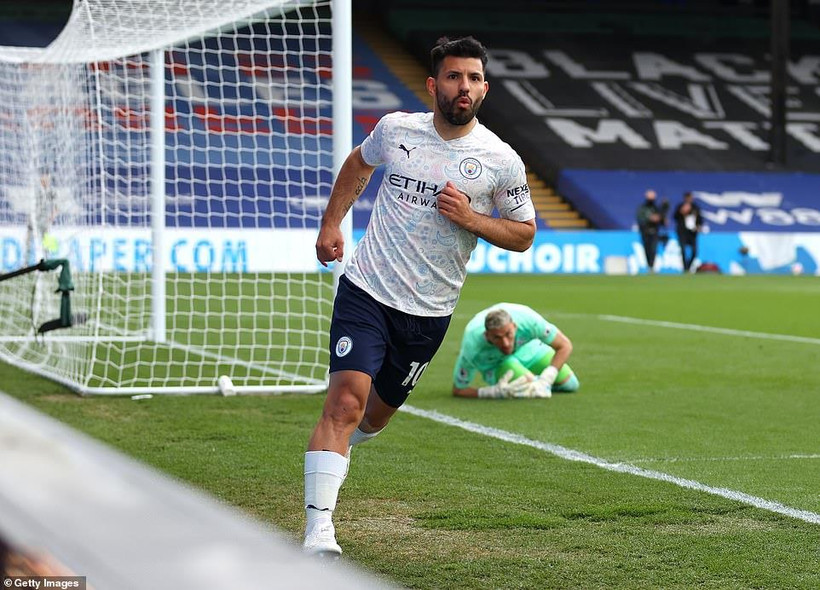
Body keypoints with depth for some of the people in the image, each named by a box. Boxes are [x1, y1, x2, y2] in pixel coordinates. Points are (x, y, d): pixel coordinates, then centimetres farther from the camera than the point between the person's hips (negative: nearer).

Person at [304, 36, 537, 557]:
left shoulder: (501, 161, -5)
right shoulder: (395, 129, -1)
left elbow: (524, 234, 4)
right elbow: (359, 165, 22)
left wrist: (470, 218, -13)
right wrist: (331, 223, 15)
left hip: (428, 312, 1)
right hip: (366, 291, -1)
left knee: (377, 414, 16)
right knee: (345, 400, -18)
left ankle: (339, 450, 53)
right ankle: (318, 530, -20)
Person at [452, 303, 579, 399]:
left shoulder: (527, 320, -41)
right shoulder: (472, 347, -43)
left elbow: (565, 346, -27)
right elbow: (458, 390, -30)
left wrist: (546, 379, -37)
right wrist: (494, 392, -44)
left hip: (527, 348, 2)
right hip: (494, 364, -2)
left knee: (570, 384, 1)